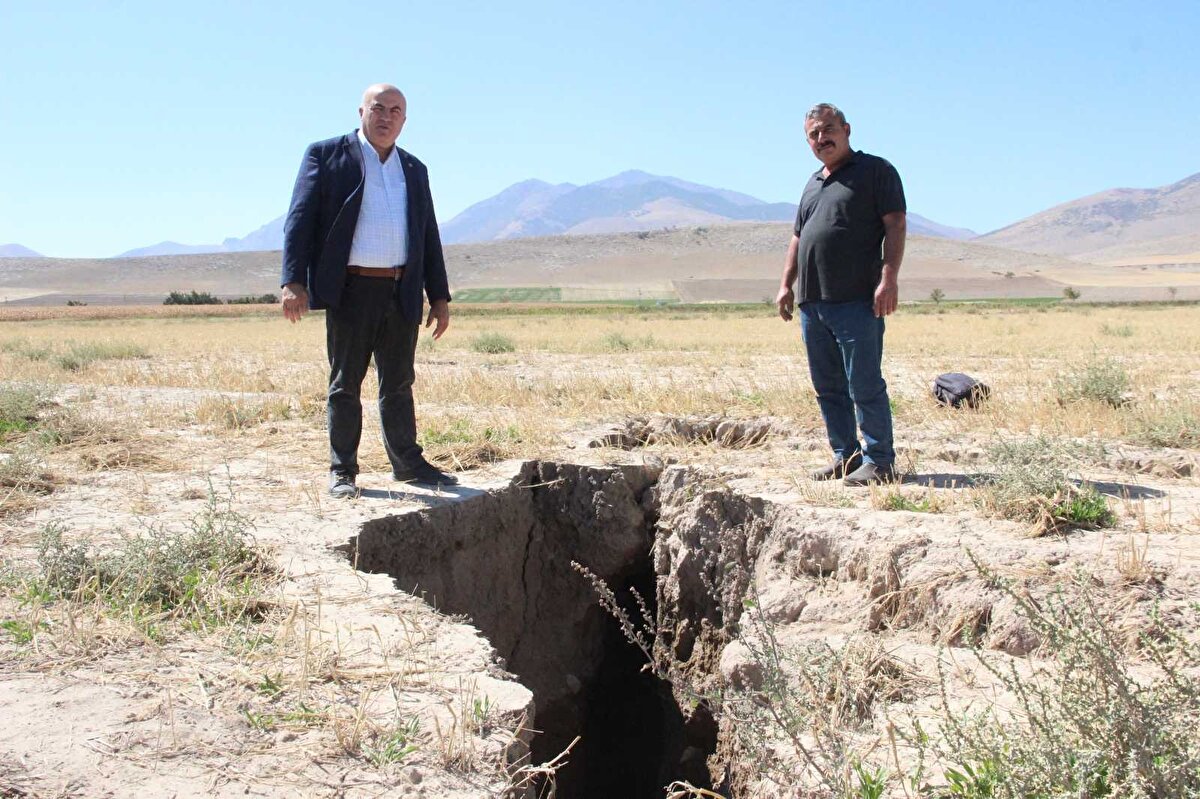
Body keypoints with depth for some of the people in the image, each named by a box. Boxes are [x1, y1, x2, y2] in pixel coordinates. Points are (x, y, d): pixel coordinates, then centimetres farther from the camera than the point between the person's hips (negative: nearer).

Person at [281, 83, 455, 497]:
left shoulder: (414, 170, 17)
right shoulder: (326, 155, 3)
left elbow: (429, 239, 18)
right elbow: (300, 220, -4)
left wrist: (439, 297, 12)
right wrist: (294, 282, -15)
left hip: (401, 292, 4)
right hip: (351, 290, -4)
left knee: (399, 384, 11)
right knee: (345, 384, 3)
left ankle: (407, 462, 21)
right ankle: (342, 471, 10)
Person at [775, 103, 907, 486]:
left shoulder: (875, 170, 1)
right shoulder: (813, 184, 23)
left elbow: (896, 225, -7)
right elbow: (798, 237, 27)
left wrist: (889, 278, -17)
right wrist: (786, 284, 16)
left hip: (857, 302, -8)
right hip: (812, 302, 8)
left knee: (865, 385, -7)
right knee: (828, 387, 10)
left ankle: (879, 462, 0)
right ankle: (846, 456, 19)